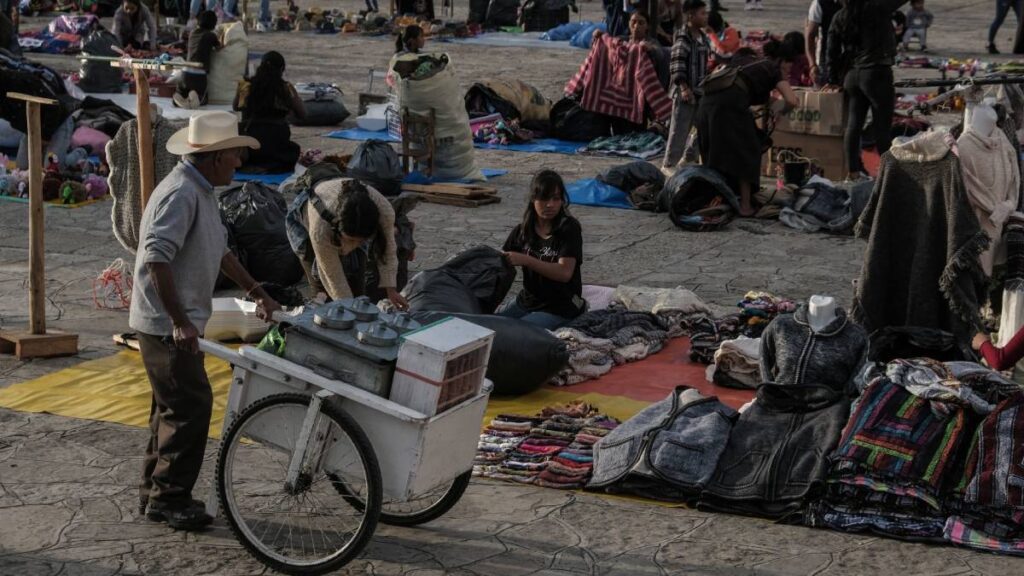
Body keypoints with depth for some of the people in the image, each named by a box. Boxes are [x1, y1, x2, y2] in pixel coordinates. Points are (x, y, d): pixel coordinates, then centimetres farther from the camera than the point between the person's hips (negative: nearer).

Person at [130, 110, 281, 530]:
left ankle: (155, 493, 25)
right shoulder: (180, 194, -20)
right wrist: (179, 321, -28)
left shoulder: (203, 191, 13)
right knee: (191, 406, -7)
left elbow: (220, 249, 24)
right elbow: (156, 258, -28)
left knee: (173, 407, 16)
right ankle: (168, 498, 2)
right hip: (166, 324, -11)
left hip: (178, 322, 11)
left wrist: (256, 292, 24)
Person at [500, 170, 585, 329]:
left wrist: (526, 260, -35)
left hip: (560, 310, -6)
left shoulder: (569, 228, -13)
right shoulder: (523, 230, 4)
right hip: (527, 302, 6)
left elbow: (565, 273, -25)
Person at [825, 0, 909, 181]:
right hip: (876, 73, -6)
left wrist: (834, 80, 16)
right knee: (882, 125, 2)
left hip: (851, 75, 6)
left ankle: (854, 170, 11)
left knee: (853, 124, 10)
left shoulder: (839, 18, 5)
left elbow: (832, 51, 9)